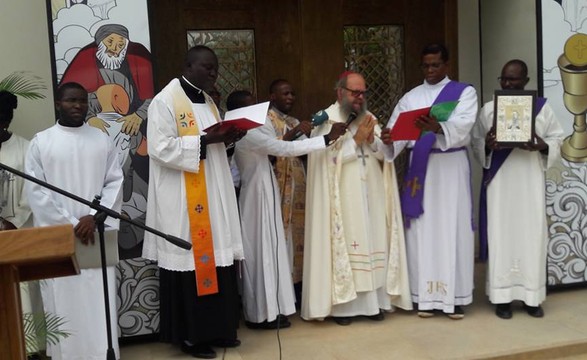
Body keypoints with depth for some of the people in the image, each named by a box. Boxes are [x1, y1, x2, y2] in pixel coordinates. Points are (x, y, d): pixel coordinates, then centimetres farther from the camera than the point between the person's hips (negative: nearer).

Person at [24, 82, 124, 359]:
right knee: (64, 305, 1)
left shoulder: (102, 139, 8)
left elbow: (115, 182, 3)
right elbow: (35, 191, -3)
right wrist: (70, 224, -10)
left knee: (100, 306, 2)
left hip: (96, 235, 1)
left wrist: (94, 216, -11)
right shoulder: (41, 142, 3)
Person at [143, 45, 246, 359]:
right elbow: (161, 148, -19)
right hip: (183, 200, -8)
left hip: (213, 195, 8)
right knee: (192, 261, -2)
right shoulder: (165, 101, -9)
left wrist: (226, 139, 1)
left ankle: (217, 329, 22)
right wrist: (204, 140, -22)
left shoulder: (206, 101, 16)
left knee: (216, 258, 10)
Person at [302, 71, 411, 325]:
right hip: (342, 198, -5)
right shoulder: (325, 120, -3)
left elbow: (385, 153, 9)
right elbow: (327, 155, -15)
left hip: (371, 196, 5)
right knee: (343, 244, -3)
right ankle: (341, 304, 3)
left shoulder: (369, 118, 14)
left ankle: (373, 300, 14)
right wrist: (356, 139, -13)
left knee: (373, 243, 5)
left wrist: (371, 139, -10)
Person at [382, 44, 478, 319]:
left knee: (453, 228, -2)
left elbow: (462, 124, -15)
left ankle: (454, 296, 6)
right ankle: (426, 296, 10)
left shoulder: (464, 92, 5)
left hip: (452, 167, -2)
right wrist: (388, 139, -23)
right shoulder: (410, 97, 12)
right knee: (423, 229, 2)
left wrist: (437, 127, -35)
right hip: (421, 167, 2)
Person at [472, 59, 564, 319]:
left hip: (530, 180, 0)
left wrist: (543, 146, -16)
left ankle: (531, 296, 14)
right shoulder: (488, 109, 5)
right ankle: (502, 296, 8)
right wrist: (488, 145, -18)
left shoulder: (542, 107, 5)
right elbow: (476, 143, 5)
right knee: (501, 234, 0)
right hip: (499, 181, 0)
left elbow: (557, 139, 6)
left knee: (531, 235, 2)